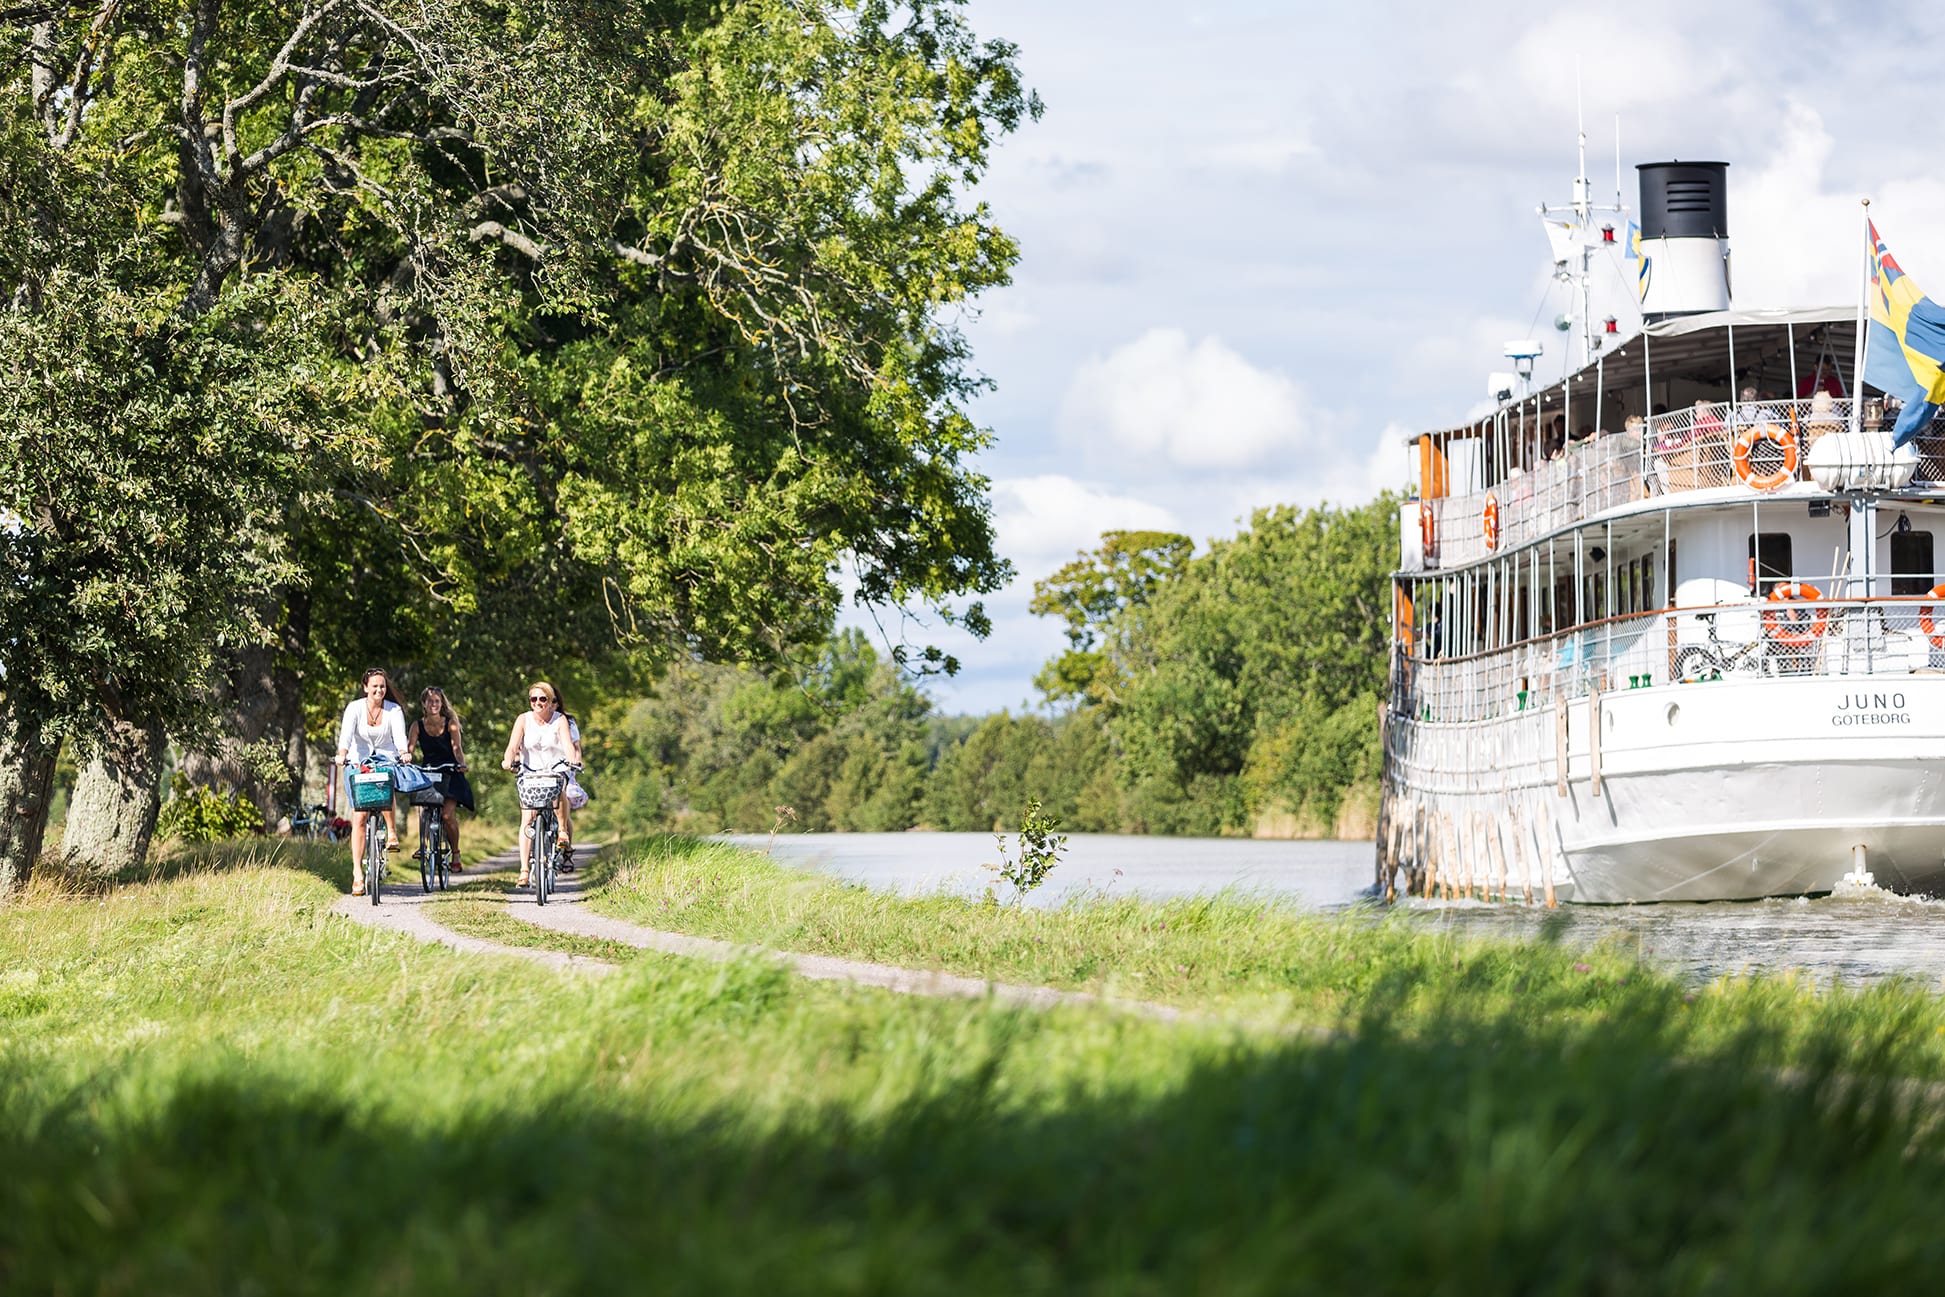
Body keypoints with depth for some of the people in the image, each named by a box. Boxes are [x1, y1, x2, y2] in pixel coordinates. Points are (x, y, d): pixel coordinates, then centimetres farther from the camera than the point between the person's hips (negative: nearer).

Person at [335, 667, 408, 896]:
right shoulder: (355, 708, -6)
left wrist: (403, 753, -39)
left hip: (386, 759, 0)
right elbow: (347, 733, -21)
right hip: (358, 762, 0)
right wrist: (342, 754, -40)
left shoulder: (394, 711, -3)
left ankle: (392, 832, -16)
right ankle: (357, 873, -11)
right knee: (359, 816, -11)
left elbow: (400, 735, -18)